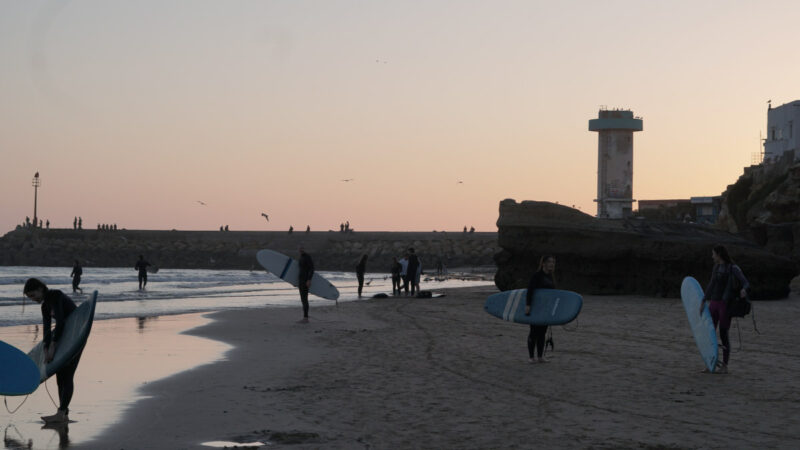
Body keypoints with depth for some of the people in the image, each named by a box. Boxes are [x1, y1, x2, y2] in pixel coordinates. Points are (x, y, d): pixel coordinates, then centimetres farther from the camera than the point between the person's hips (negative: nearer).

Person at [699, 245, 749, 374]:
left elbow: (746, 283, -15)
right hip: (714, 303, 7)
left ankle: (724, 366, 6)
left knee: (723, 334, -4)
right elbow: (711, 285, 17)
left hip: (726, 304, -7)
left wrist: (743, 290, -40)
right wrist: (703, 302, 14)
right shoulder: (716, 267, 12)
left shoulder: (733, 268, -10)